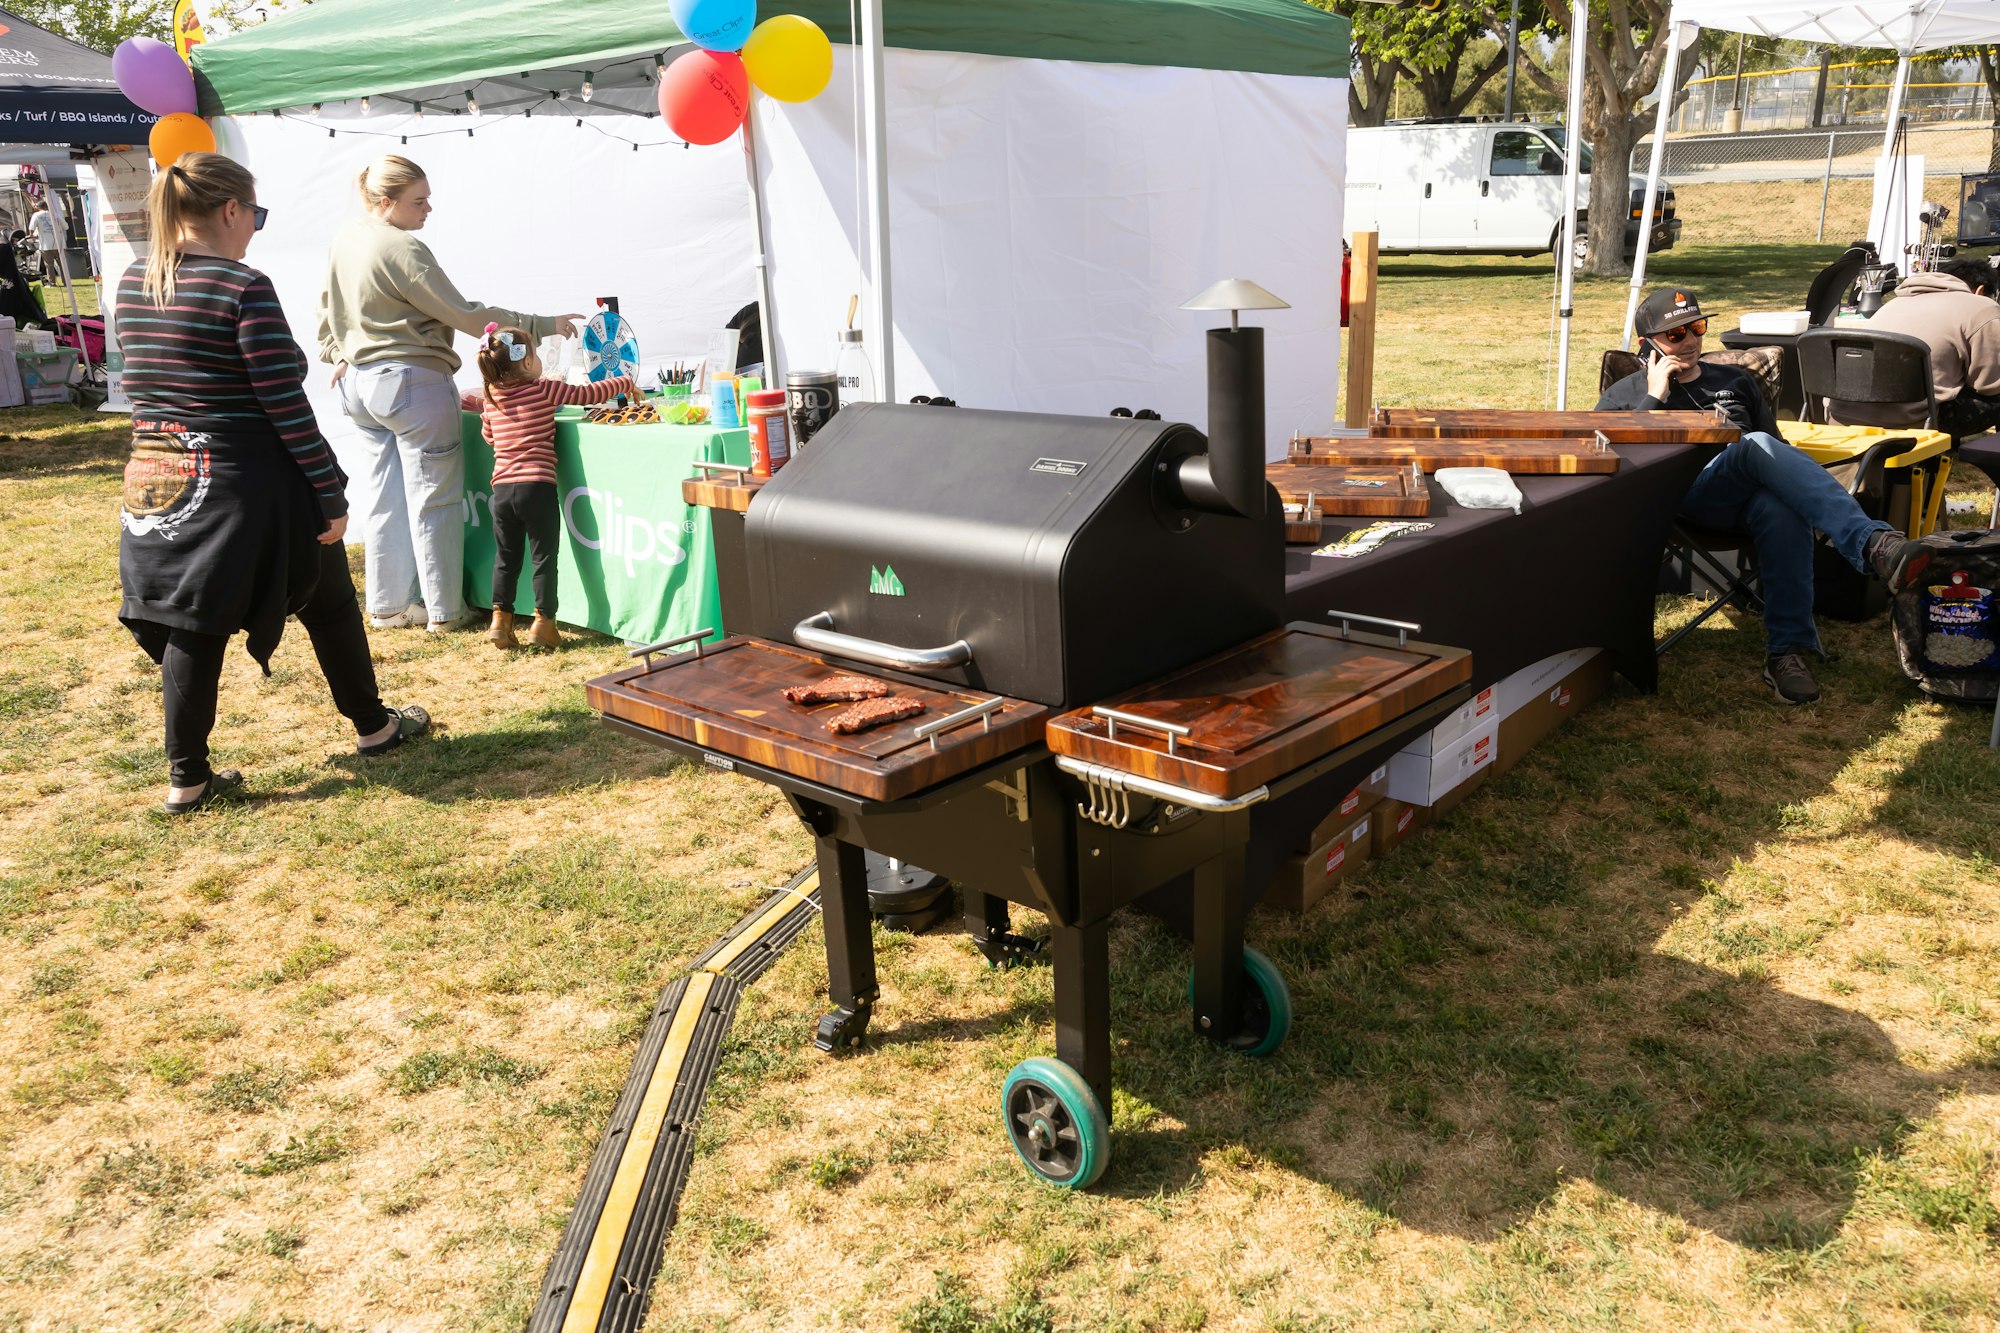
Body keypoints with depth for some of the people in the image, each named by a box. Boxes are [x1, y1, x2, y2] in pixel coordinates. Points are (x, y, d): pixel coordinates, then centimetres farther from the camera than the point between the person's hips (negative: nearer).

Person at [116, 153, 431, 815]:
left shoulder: (132, 284, 7)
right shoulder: (245, 287, -16)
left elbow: (148, 382, 16)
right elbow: (286, 406, -18)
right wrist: (331, 493, -14)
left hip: (157, 481, 6)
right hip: (243, 481, -6)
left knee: (192, 623, 11)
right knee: (327, 603, 14)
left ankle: (187, 778, 15)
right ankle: (373, 724, 29)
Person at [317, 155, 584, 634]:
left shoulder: (345, 240, 9)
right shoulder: (402, 249, -18)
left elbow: (328, 308, 20)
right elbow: (466, 316, -17)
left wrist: (337, 356, 25)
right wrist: (545, 325, -16)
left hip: (360, 381, 9)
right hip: (412, 382, -9)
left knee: (386, 500, 13)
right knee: (434, 499, -1)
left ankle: (387, 605, 19)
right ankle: (443, 609, 4)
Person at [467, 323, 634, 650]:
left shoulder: (491, 397, 10)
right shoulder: (546, 390, -4)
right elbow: (590, 393, 2)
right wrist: (626, 383, 17)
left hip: (502, 488, 5)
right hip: (537, 487, -5)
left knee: (506, 557, 13)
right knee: (544, 557, 4)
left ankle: (500, 619, 10)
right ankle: (543, 622, 5)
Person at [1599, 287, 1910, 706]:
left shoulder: (1736, 381, 35)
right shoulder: (1625, 394, 23)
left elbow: (1777, 445, 27)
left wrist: (1797, 483, 5)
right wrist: (1654, 398, 3)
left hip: (1753, 495, 3)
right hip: (1689, 492, -3)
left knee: (1783, 511, -38)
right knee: (1757, 446, -37)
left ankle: (1787, 651, -42)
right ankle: (1873, 543, -54)